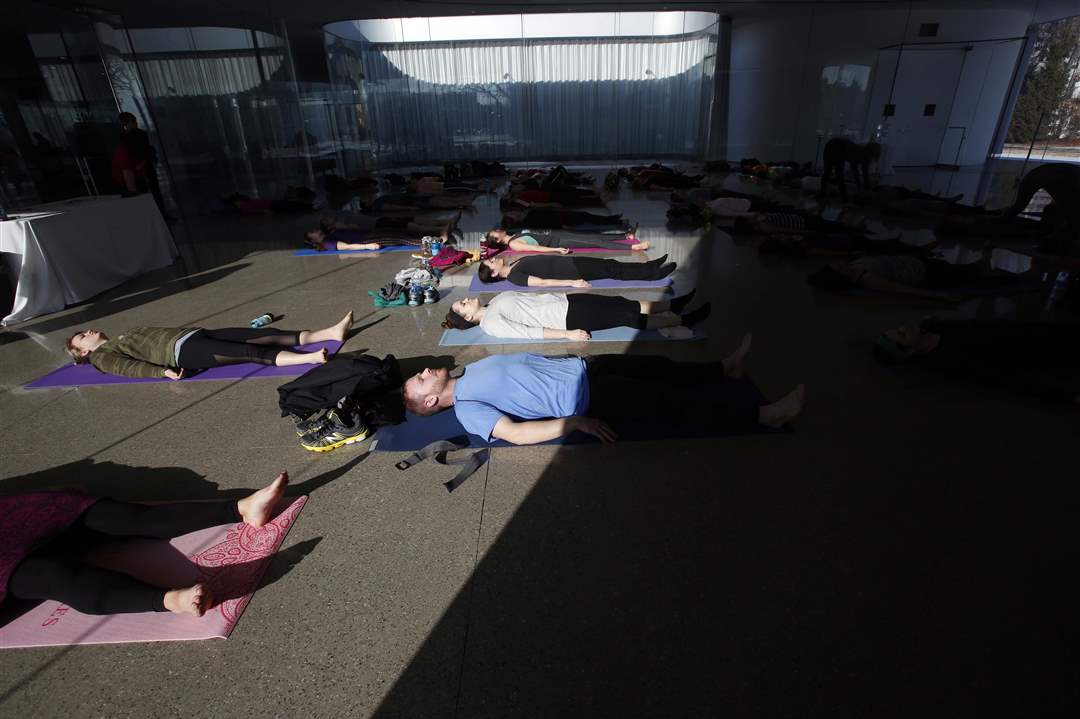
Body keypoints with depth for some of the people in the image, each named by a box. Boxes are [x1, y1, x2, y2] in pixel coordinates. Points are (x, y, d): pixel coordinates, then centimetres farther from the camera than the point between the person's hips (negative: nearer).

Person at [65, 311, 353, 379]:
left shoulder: (125, 339, 36)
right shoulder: (102, 355, 14)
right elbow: (130, 367, -4)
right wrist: (164, 371, -22)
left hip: (194, 334, 7)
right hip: (180, 350, -7)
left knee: (267, 334, -12)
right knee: (253, 352, -30)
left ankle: (331, 332, -23)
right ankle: (313, 357, -47)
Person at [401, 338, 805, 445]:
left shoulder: (472, 371, 13)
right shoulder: (467, 410, -12)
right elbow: (516, 433, -24)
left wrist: (570, 353, 16)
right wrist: (574, 422, -27)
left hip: (583, 367, 8)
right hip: (585, 398, -8)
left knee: (660, 368, 11)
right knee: (672, 404, -9)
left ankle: (725, 368, 31)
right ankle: (763, 415, -2)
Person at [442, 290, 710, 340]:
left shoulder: (496, 299, 16)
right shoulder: (490, 323, -9)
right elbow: (528, 332, -18)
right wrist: (567, 334, -23)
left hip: (564, 300, 8)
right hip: (567, 317, -8)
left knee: (627, 305, 1)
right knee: (630, 318, -8)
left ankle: (674, 304, 14)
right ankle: (685, 319, 2)